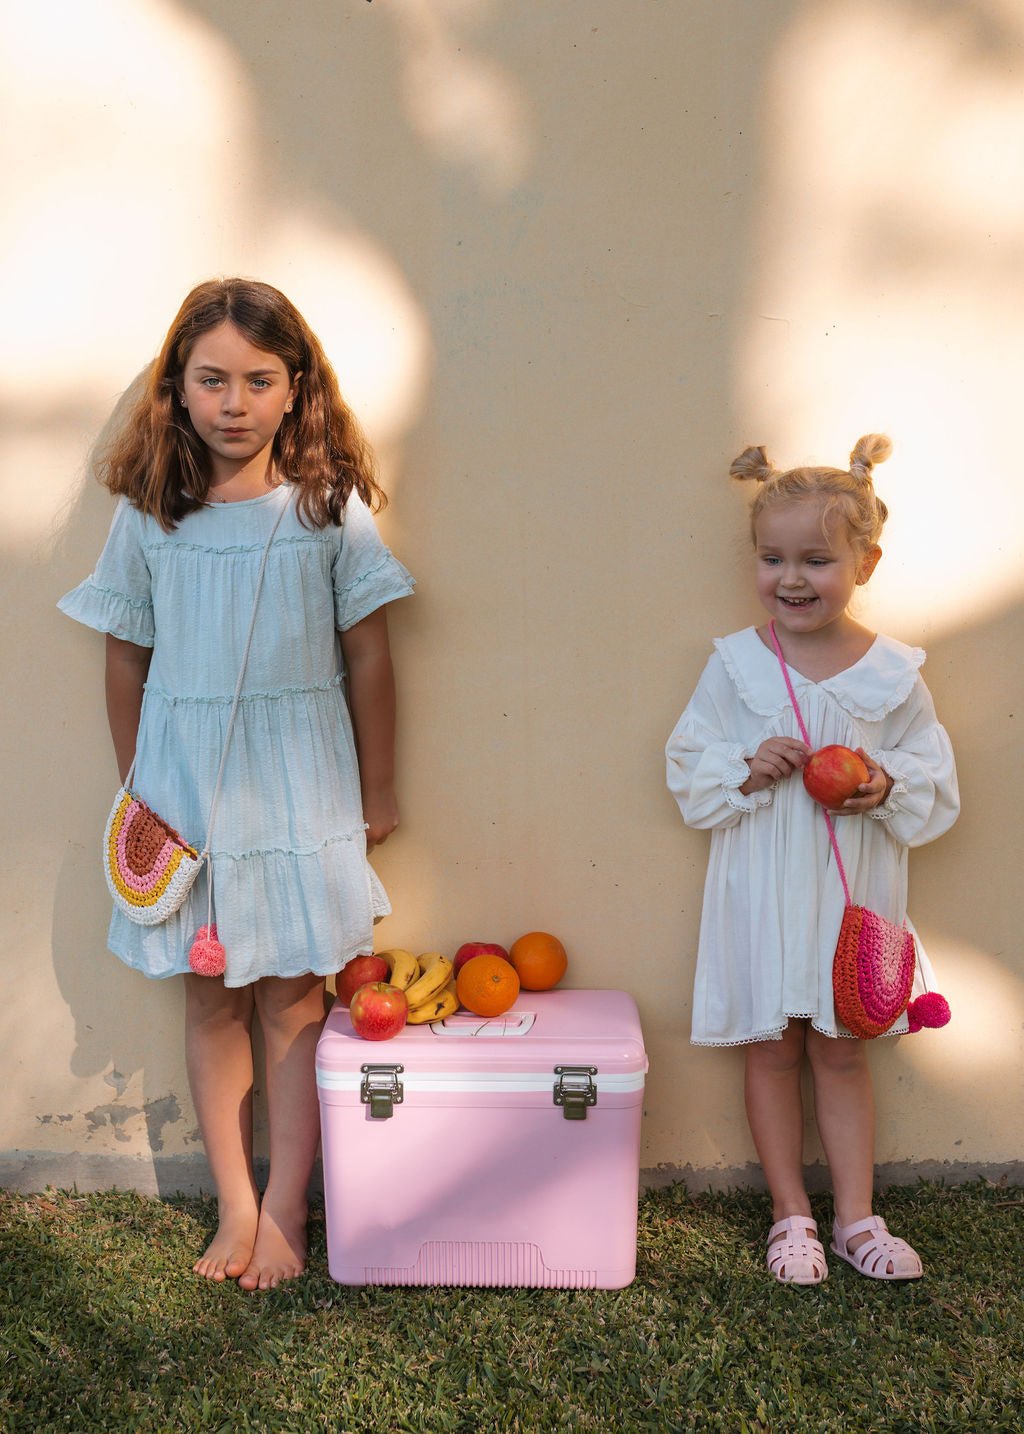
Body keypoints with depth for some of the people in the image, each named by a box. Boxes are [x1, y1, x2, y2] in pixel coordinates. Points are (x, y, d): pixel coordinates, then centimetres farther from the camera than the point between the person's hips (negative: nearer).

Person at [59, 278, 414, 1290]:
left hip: (299, 787, -1)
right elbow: (126, 661, 7)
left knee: (293, 997, 6)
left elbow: (367, 655, -1)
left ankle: (284, 1214, 21)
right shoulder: (147, 516, -1)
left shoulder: (330, 506, -4)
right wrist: (135, 793, 10)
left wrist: (376, 793, 2)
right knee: (212, 1002, 10)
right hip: (186, 789, 2)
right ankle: (236, 1206, 26)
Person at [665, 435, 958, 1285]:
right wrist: (746, 768, -19)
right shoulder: (737, 664, -7)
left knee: (842, 1051, 14)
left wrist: (888, 784, -17)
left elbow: (935, 775, 3)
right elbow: (689, 768, -2)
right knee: (772, 1049, 11)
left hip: (851, 890, 0)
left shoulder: (893, 671, -5)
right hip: (762, 889, 0)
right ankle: (791, 1215, 29)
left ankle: (856, 1216, 30)